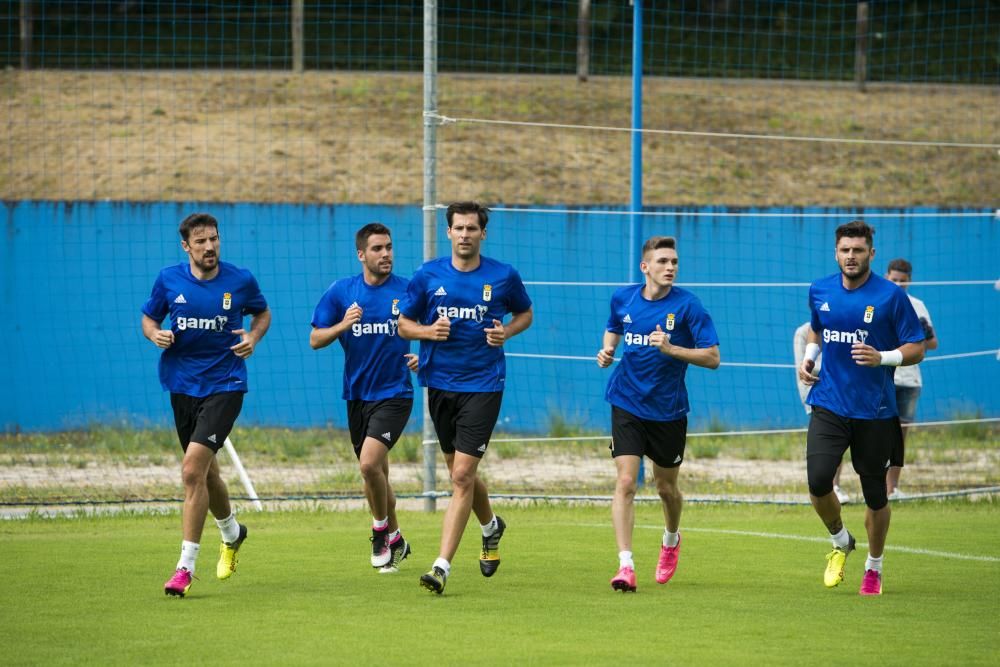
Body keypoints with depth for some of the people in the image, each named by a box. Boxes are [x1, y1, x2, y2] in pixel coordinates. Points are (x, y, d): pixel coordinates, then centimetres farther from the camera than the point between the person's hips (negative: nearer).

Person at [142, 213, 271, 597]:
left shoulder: (240, 281, -5)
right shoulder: (169, 280, -1)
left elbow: (262, 313, 14)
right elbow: (148, 318, 12)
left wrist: (253, 339, -7)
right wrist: (155, 334, -11)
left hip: (225, 386, -4)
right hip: (183, 387, 4)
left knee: (193, 468, -18)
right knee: (204, 471, 16)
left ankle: (186, 566, -15)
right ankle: (232, 534, 47)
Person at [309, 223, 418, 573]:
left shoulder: (409, 291, -4)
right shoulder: (341, 292, 2)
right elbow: (315, 340, 3)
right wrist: (342, 325, -16)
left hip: (394, 393, -4)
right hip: (357, 395, 4)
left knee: (369, 463, -21)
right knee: (375, 474, 13)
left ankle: (381, 530, 1)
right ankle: (395, 540, 32)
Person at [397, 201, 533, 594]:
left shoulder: (504, 277, -2)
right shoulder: (428, 275, 1)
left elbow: (525, 313, 15)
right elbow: (404, 325, 9)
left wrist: (507, 332, -6)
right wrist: (429, 331, -12)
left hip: (483, 385, -3)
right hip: (440, 384, 3)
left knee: (462, 475, -13)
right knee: (459, 473, 16)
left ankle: (442, 566, -16)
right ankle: (491, 526, 47)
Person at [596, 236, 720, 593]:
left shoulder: (687, 305, -12)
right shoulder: (623, 298, 0)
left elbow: (713, 357, -14)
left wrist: (671, 349, -27)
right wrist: (607, 350, 1)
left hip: (668, 409, -1)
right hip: (627, 403, 1)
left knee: (666, 487, 13)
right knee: (626, 481, -13)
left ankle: (671, 540, 45)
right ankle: (625, 566, -16)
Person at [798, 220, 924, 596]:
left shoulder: (891, 296, -8)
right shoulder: (820, 292, 5)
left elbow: (916, 349, -6)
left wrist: (882, 357, -24)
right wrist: (808, 356, 6)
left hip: (874, 411, -2)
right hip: (828, 406, 2)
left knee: (875, 494, 5)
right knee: (818, 481, -14)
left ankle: (873, 568, 26)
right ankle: (841, 543, 15)